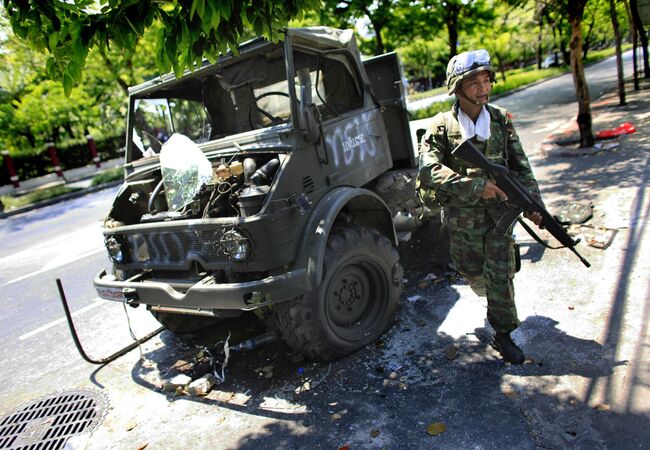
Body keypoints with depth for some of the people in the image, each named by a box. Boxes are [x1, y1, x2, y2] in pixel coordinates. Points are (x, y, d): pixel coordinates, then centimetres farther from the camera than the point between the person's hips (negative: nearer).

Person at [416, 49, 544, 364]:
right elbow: (428, 171, -24)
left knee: (501, 276, 2)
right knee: (473, 273, 18)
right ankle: (491, 297, 52)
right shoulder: (441, 127, -12)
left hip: (500, 212, 1)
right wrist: (476, 186, -28)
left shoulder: (502, 120, -1)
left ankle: (503, 335, 19)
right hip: (462, 218, -1)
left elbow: (520, 167, 4)